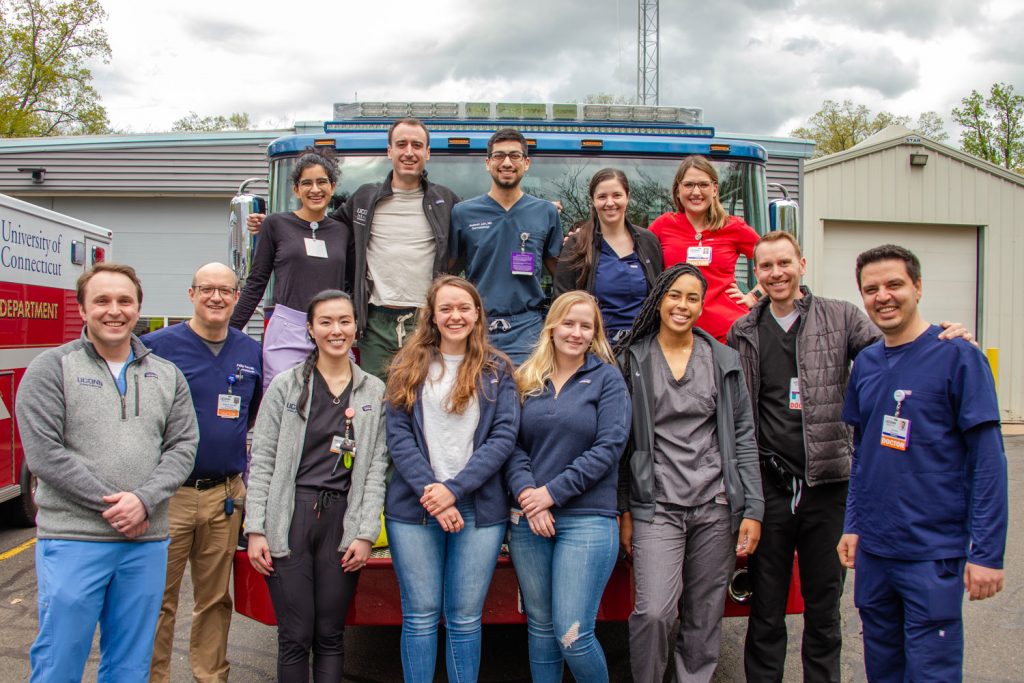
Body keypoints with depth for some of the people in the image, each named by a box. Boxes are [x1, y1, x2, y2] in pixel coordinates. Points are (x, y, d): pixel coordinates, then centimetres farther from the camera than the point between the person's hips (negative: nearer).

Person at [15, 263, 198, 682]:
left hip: (147, 542, 3)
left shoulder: (167, 376, 10)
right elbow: (44, 453, -10)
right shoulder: (52, 368, -1)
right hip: (72, 539, -3)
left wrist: (144, 500, -13)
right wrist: (111, 505, -13)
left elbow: (182, 447, 4)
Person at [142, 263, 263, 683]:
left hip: (225, 495, 3)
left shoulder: (251, 353, 8)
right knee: (159, 600, 4)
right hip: (167, 492, -3)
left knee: (215, 599, 13)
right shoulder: (157, 346, -4)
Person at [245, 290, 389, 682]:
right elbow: (261, 462, 2)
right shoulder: (285, 386, 4)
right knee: (295, 636, 2)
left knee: (330, 635, 8)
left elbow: (376, 468, 4)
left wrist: (366, 534, -3)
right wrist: (255, 529, -5)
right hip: (289, 519, -1)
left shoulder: (374, 392, 8)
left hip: (343, 521, 1)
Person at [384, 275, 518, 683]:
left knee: (465, 619, 6)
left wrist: (454, 488, -12)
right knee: (420, 617, 5)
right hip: (414, 508, 1)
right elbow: (398, 435, 0)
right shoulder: (409, 367, 8)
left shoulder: (497, 370, 7)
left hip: (479, 508, 0)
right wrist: (428, 491, -13)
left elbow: (504, 436, -2)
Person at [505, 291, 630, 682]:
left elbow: (609, 447, -8)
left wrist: (552, 492, -13)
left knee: (572, 634, -7)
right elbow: (513, 444, 5)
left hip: (587, 519, -4)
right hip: (528, 519, 4)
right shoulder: (526, 380, 11)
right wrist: (526, 492, -13)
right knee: (540, 627, 12)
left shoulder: (607, 378, 1)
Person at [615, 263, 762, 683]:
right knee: (653, 611, -13)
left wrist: (752, 508, 1)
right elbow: (622, 441, 4)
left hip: (716, 506, 2)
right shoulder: (632, 360, 2)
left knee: (704, 618, 8)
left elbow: (743, 437, 7)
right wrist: (623, 510, 1)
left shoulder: (724, 360, 7)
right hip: (656, 507, -2)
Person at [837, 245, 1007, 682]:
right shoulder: (866, 362, 7)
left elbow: (988, 458, -12)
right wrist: (852, 525, 12)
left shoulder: (957, 356, -10)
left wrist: (987, 551, -15)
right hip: (872, 548, 6)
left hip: (933, 554, -5)